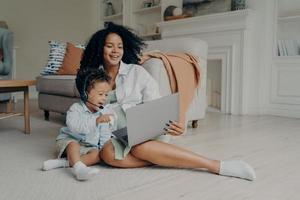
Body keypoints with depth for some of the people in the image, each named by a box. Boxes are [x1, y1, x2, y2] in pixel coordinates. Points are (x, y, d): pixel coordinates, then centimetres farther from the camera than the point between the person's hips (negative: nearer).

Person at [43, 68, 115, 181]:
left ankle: (63, 162, -32)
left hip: (90, 146, 3)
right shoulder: (76, 108, -15)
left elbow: (105, 136, 3)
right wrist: (96, 121, -45)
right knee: (73, 144, -35)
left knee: (98, 155, -26)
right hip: (69, 140, -3)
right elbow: (74, 126, -35)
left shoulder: (105, 112, -1)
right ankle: (79, 168, -55)